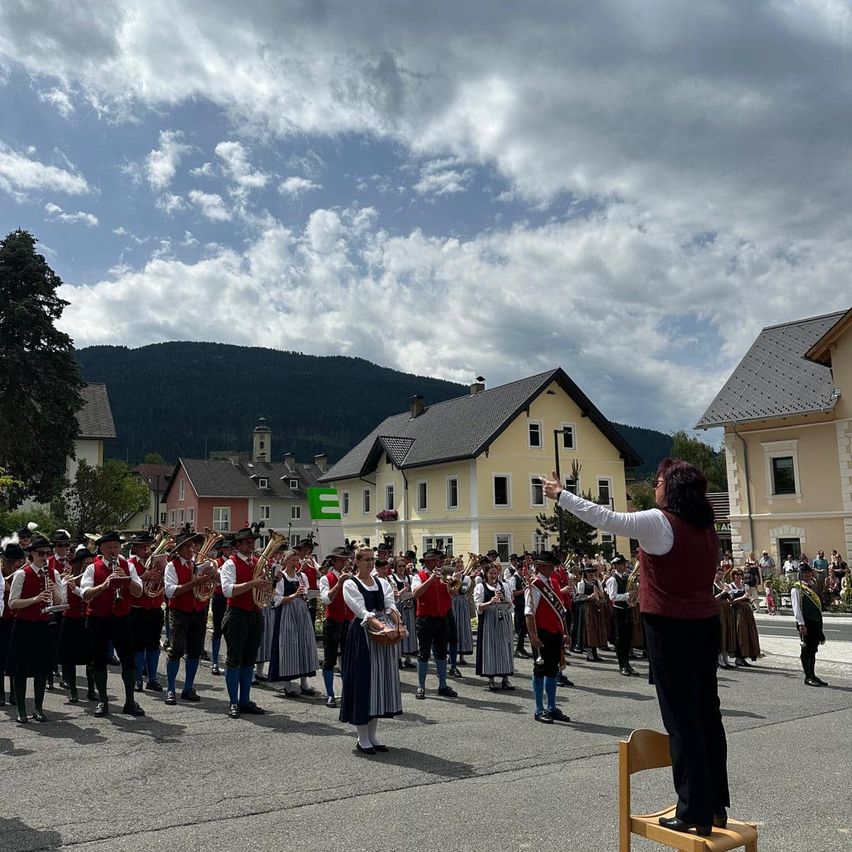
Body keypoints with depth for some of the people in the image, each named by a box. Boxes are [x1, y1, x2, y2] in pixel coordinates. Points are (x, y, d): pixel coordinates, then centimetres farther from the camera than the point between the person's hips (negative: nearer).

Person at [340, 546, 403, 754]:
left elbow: (390, 606, 0)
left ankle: (372, 734, 19)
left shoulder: (382, 582, 13)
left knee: (382, 680, 8)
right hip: (363, 634, -5)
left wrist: (397, 625, -19)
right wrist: (382, 626, -30)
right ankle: (362, 738, 8)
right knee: (363, 680, -3)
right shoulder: (350, 584, -4)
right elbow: (362, 612, -16)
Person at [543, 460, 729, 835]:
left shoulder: (659, 522, -16)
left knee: (681, 718, -2)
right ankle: (716, 805, 23)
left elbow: (603, 517, -15)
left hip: (670, 627, -8)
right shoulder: (706, 527, 7)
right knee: (706, 712, 13)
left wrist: (560, 495, -6)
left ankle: (695, 813, 4)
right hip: (706, 623, 8)